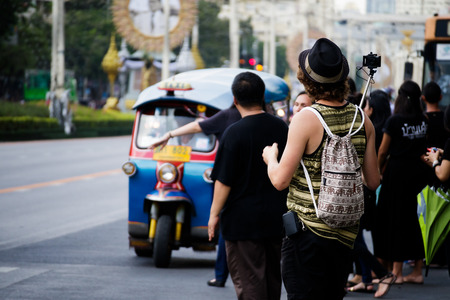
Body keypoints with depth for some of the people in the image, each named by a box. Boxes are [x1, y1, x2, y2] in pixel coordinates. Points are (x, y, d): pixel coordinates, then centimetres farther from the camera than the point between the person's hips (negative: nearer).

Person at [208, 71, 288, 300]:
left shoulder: (234, 133, -15)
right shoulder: (281, 128, 4)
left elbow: (223, 181, -15)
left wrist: (214, 214, -5)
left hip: (243, 221, -6)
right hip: (277, 218, 6)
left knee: (249, 282, -3)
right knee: (272, 277, 17)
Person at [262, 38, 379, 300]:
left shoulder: (306, 120, -15)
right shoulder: (362, 120, 2)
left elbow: (281, 180, -15)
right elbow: (373, 181, 6)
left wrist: (271, 158, 6)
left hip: (308, 227, -6)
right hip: (346, 231, 6)